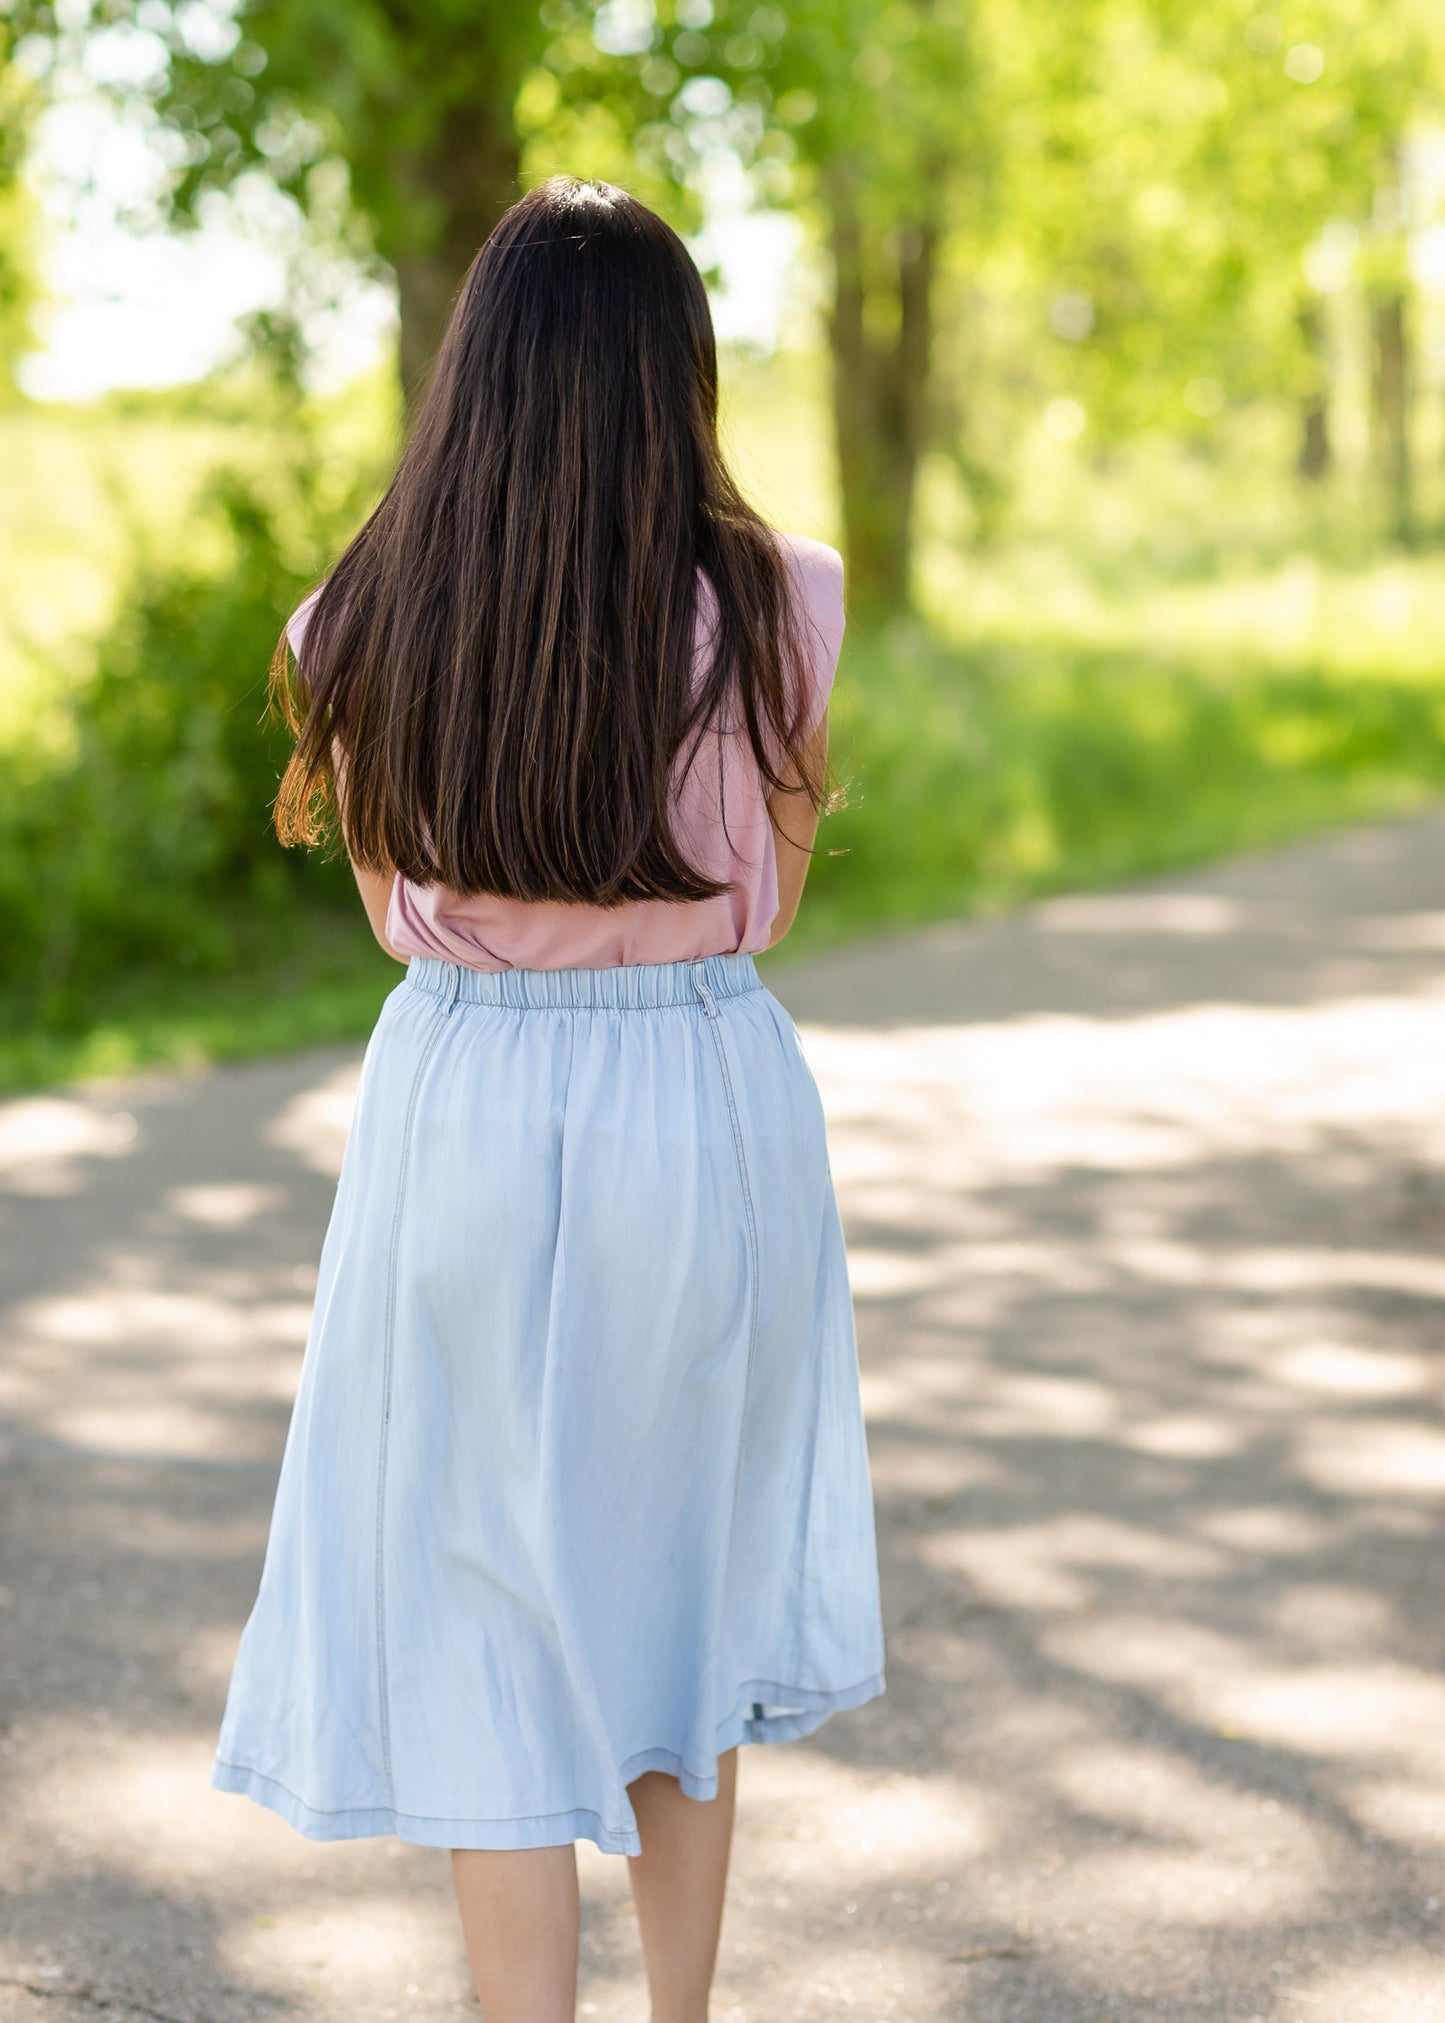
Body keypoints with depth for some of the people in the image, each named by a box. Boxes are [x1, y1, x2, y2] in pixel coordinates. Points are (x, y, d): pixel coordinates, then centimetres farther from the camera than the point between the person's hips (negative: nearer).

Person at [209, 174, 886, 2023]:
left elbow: (392, 909, 6)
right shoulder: (771, 606, -9)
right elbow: (768, 902, 2)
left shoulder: (368, 625, -5)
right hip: (708, 1108, 1)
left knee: (484, 1621, 9)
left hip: (459, 1105, -1)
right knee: (683, 1589, 20)